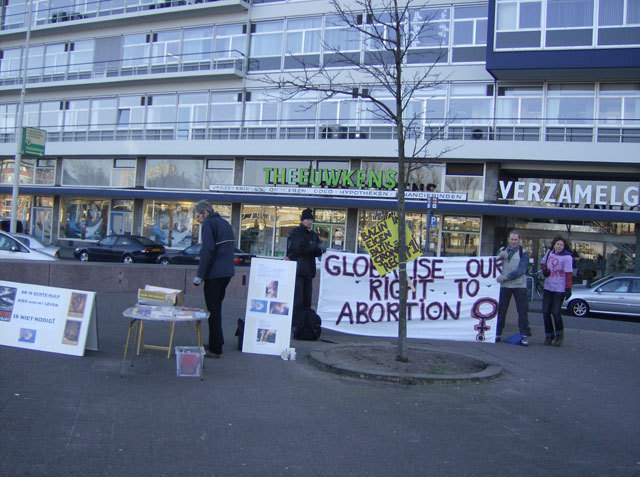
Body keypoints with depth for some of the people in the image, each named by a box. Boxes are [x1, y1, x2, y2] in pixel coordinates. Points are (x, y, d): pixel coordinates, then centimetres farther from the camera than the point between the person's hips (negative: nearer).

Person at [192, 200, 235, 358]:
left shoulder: (209, 224, -9)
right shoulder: (225, 223, 18)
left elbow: (207, 250, -18)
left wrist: (200, 275, -15)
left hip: (214, 274, -9)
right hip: (227, 272, 9)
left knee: (213, 311, -4)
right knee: (217, 308, 19)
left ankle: (215, 349, -1)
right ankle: (217, 341, 28)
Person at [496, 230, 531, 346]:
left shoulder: (523, 253, 0)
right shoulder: (502, 250, 12)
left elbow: (522, 269, -11)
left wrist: (506, 276, -19)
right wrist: (500, 256, -15)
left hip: (519, 285, -3)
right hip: (504, 285, 3)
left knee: (522, 311, -3)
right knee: (501, 310, 7)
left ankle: (524, 335, 4)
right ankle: (497, 333, 17)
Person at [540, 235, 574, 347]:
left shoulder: (567, 257, -10)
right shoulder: (549, 252, 7)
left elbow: (569, 274, -14)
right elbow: (543, 262, 24)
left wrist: (568, 289, -18)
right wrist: (544, 270, 3)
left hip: (560, 289, -5)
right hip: (548, 288, 6)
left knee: (555, 312, -9)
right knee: (545, 312, 2)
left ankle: (559, 335, 14)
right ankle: (549, 335, 17)